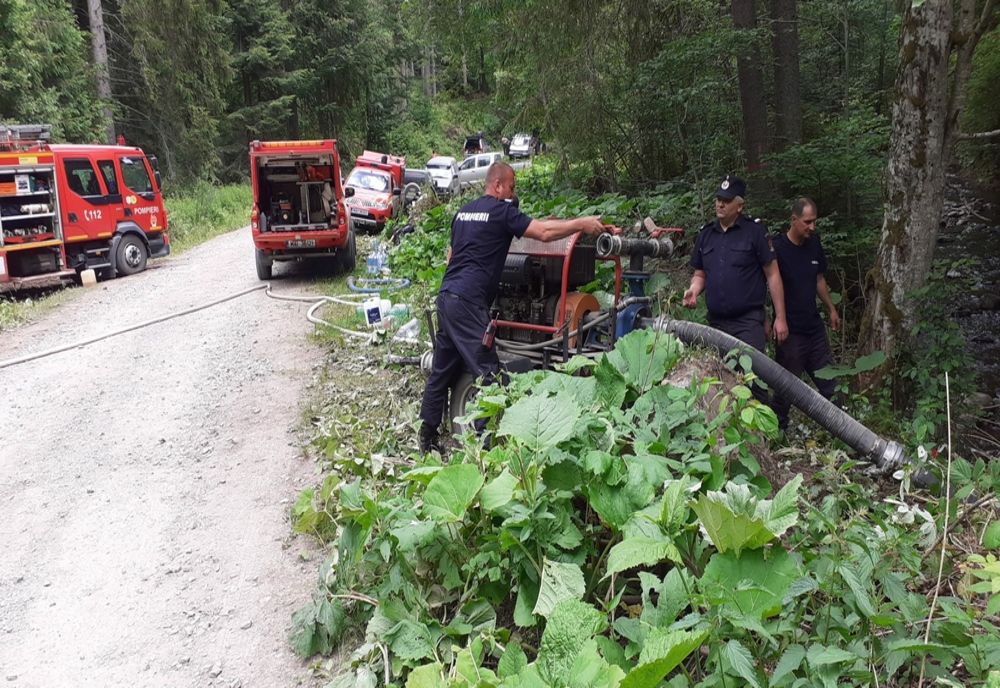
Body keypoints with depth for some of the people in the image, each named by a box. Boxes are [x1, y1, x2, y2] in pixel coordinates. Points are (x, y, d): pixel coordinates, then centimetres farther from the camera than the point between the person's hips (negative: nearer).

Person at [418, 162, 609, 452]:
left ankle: (427, 437, 21)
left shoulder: (464, 211, 21)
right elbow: (544, 232, -12)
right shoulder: (501, 210, -5)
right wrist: (583, 223, -5)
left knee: (442, 370, 14)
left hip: (446, 296, 9)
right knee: (487, 372, -7)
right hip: (468, 302, -9)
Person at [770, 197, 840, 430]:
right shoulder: (777, 247, -16)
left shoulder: (814, 243, 5)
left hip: (814, 326, 6)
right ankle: (778, 429, 17)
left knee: (828, 382, 13)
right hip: (790, 331, -6)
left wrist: (831, 309, 21)